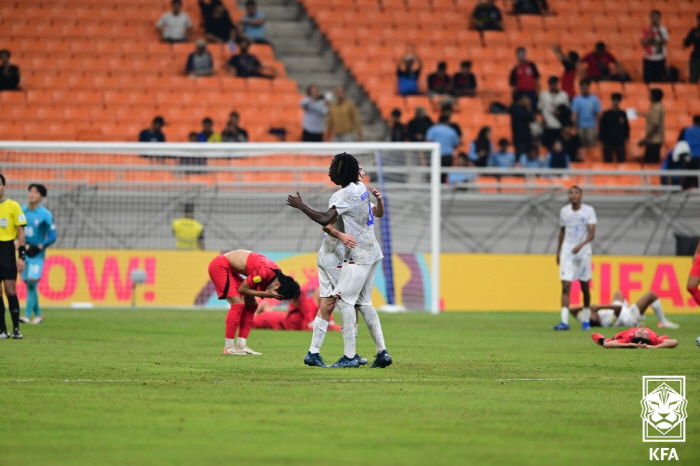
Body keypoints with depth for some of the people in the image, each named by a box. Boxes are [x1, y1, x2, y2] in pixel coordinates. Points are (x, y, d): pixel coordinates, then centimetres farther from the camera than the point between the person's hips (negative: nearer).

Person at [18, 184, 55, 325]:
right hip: (24, 254, 5)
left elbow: (52, 237, -7)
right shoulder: (21, 211, 4)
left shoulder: (45, 215, -8)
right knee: (28, 284, 8)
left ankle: (27, 315, -16)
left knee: (32, 282, -14)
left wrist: (39, 247, -18)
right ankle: (37, 314, 20)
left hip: (37, 254, -5)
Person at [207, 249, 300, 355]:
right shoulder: (263, 272, -31)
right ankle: (228, 347, -14)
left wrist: (268, 294, -21)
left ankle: (241, 345, 7)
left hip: (231, 269, 10)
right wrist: (267, 294, -22)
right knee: (238, 303, -17)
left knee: (251, 304, 7)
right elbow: (242, 289, -20)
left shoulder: (276, 272, -5)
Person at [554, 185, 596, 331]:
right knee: (565, 287, -10)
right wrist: (558, 251, 17)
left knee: (585, 287, 7)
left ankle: (586, 319, 22)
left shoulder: (588, 211, -5)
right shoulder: (564, 211, 4)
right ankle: (564, 321, -17)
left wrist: (581, 245, -28)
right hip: (567, 252, 1)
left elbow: (591, 234, -12)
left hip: (583, 252, -1)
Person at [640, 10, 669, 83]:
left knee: (659, 80, -1)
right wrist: (650, 33, -14)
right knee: (648, 80, -4)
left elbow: (664, 42, -9)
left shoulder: (663, 29, 3)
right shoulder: (646, 30, 1)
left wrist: (659, 32, -18)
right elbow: (644, 44, -7)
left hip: (660, 59, 0)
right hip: (649, 59, 0)